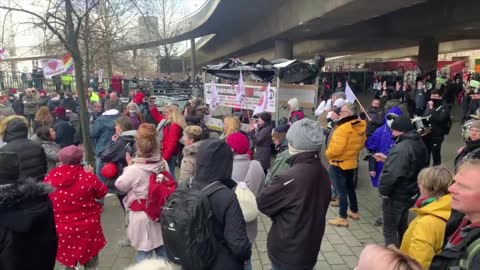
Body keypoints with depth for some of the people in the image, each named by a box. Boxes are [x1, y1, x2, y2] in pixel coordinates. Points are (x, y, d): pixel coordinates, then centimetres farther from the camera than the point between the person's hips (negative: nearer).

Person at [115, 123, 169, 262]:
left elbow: (120, 185, -6)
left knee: (143, 253, 10)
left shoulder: (135, 169, -23)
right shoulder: (163, 164, -7)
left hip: (142, 217, -5)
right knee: (163, 250, 20)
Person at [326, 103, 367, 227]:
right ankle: (354, 211, 35)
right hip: (351, 162, 9)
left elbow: (337, 148, -27)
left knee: (341, 190, -1)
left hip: (339, 163, -9)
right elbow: (361, 144, 13)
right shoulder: (360, 127, 2)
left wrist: (327, 153, -10)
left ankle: (342, 218, 7)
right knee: (350, 187, 22)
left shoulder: (344, 128, -25)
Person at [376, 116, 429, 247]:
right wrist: (387, 159, 11)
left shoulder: (401, 148, -28)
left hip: (396, 196, -10)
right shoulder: (420, 144, 5)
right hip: (410, 193, 10)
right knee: (402, 226, 24)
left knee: (389, 230, 4)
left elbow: (391, 174, -34)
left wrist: (383, 190, -17)